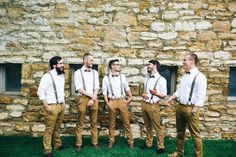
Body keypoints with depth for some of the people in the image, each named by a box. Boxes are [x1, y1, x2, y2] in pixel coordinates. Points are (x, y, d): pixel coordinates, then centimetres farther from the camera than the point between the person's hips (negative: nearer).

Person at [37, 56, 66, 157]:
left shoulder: (62, 76, 12)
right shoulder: (47, 76, -11)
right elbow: (40, 92, -14)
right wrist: (46, 106, -17)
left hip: (61, 105, 7)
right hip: (52, 106, -6)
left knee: (57, 128, 17)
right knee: (49, 129, 1)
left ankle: (58, 145, 31)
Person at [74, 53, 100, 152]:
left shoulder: (95, 72, 10)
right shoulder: (78, 72, -1)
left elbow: (96, 88, 4)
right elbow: (79, 89, -7)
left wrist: (93, 99, -9)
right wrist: (91, 95, -10)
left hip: (94, 98, 3)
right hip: (83, 98, -3)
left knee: (94, 123, 9)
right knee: (80, 123, 4)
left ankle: (94, 142, 19)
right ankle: (78, 144, 14)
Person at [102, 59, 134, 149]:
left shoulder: (122, 76, 8)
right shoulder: (106, 78, 0)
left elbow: (127, 88, 15)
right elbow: (104, 92, 1)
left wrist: (130, 97, 5)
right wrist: (107, 103, -6)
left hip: (122, 101, 1)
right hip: (112, 101, -1)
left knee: (126, 122, 5)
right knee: (112, 123, 11)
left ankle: (130, 141, 16)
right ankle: (111, 140, 26)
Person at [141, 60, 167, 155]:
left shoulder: (161, 79, -8)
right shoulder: (146, 79, 13)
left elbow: (164, 95, -8)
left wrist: (156, 93, -27)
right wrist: (143, 94, -3)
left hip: (153, 105, -6)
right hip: (144, 104, 6)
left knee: (157, 127, 1)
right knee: (147, 126, 15)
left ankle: (160, 147, 14)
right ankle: (148, 144, 27)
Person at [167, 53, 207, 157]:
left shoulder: (199, 76, -12)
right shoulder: (185, 75, 13)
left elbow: (201, 96, -17)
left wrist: (194, 110, -20)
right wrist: (171, 98, 10)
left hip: (190, 108, -8)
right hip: (180, 107, 8)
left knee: (195, 134, 2)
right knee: (180, 132, 20)